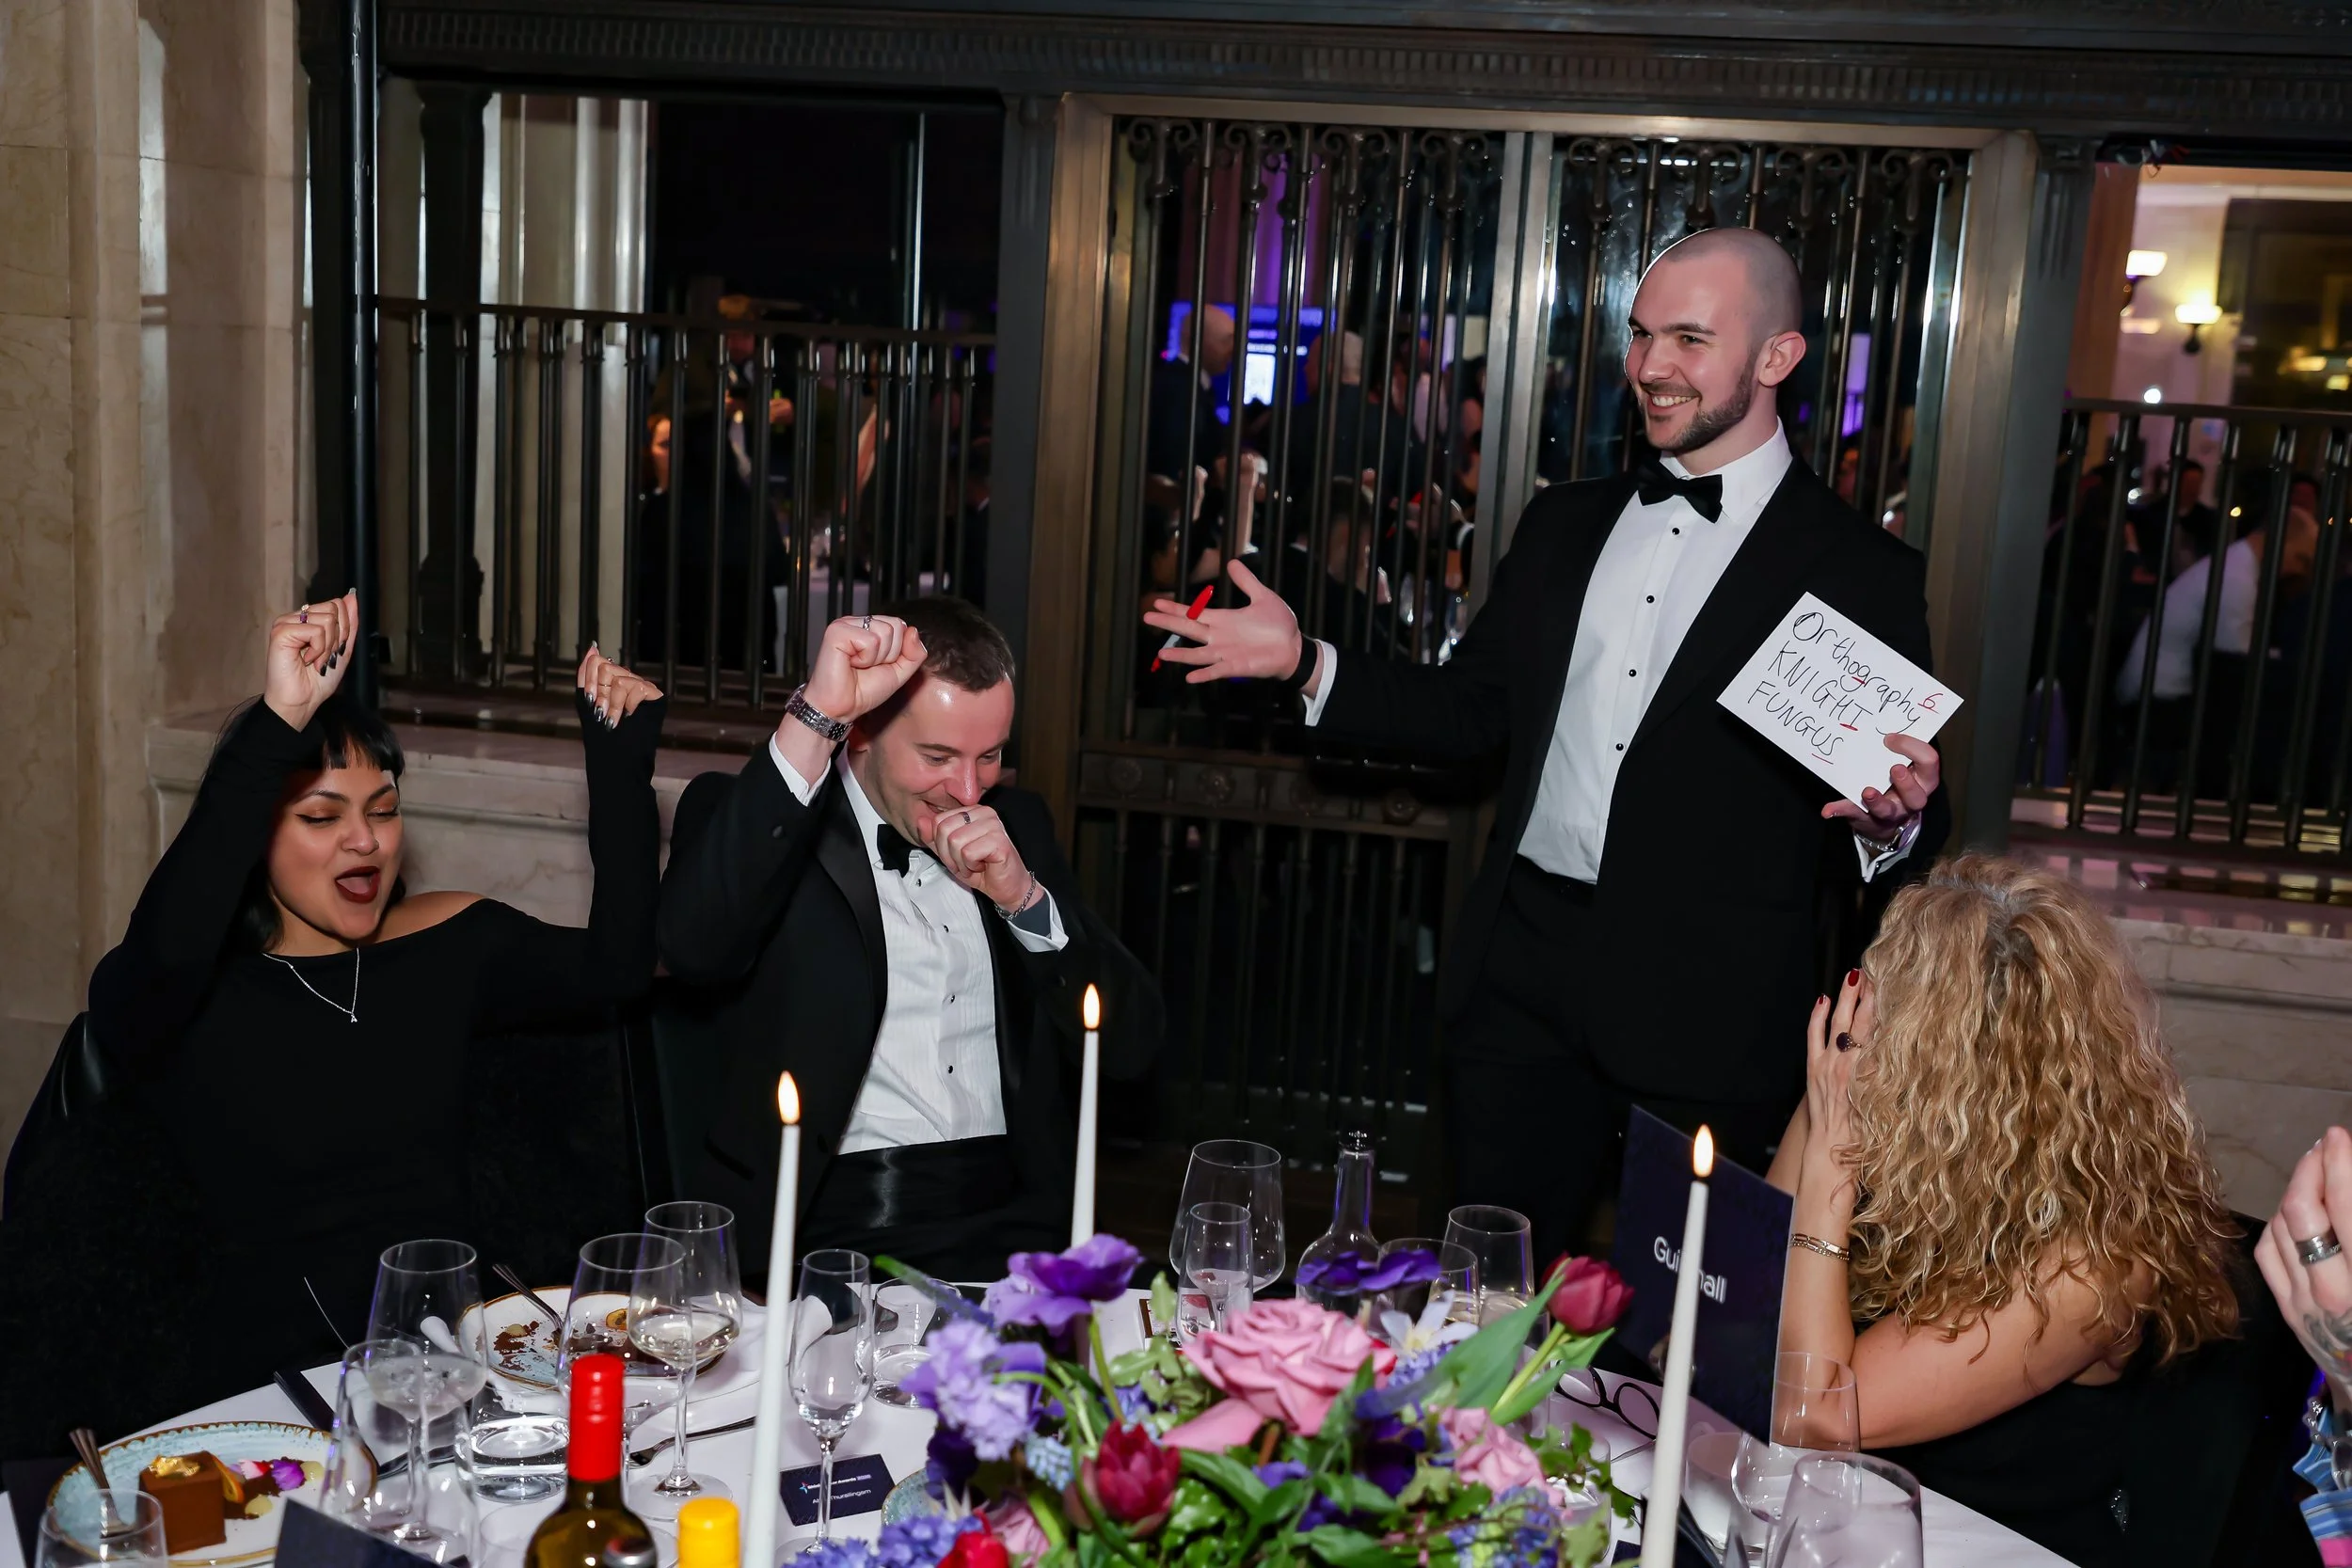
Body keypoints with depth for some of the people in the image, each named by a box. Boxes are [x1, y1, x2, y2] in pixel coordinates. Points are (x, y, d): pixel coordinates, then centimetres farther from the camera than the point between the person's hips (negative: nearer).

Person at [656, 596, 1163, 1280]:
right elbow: (694, 947, -23)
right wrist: (814, 717, -24)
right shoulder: (764, 818, 1)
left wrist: (1025, 897, -7)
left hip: (1010, 1222, 4)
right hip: (824, 1223, -3)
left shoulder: (1016, 823, 13)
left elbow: (1131, 1043, 9)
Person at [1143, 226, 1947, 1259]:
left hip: (1705, 1017, -4)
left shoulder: (1861, 570, -4)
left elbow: (1900, 814, -3)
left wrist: (1894, 819, -26)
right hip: (1524, 979, 4)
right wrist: (1306, 662, 4)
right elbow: (1475, 710, 13)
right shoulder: (1564, 525, 11)